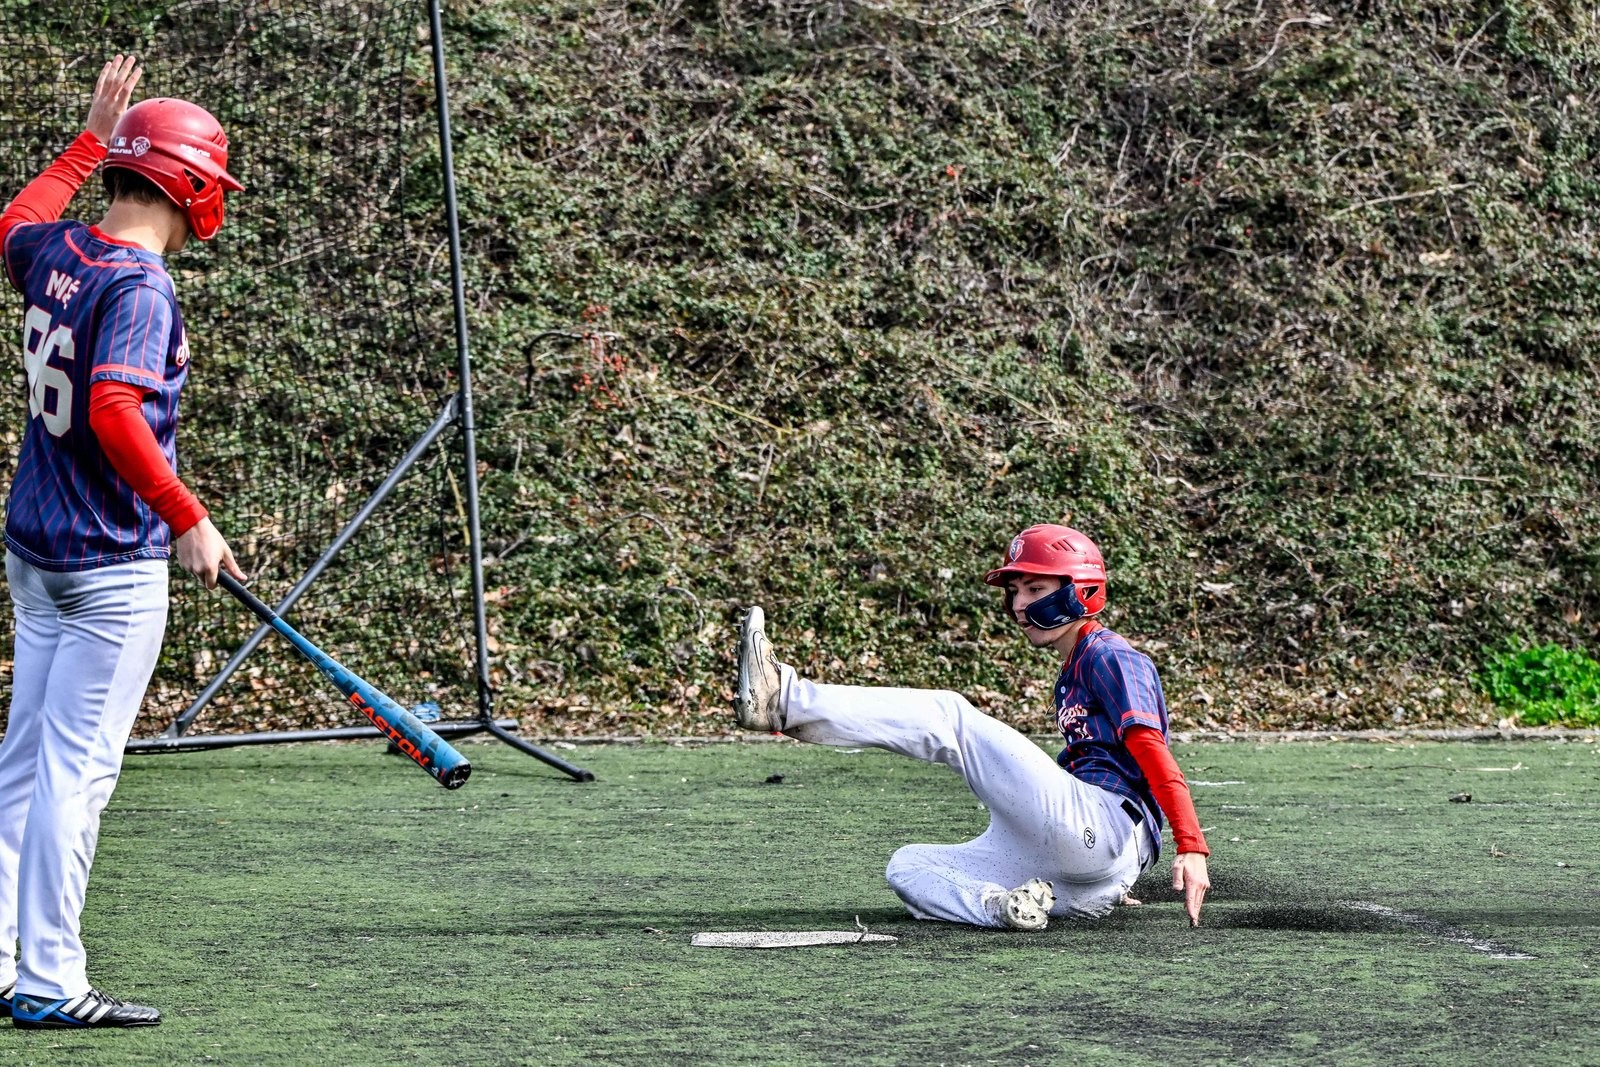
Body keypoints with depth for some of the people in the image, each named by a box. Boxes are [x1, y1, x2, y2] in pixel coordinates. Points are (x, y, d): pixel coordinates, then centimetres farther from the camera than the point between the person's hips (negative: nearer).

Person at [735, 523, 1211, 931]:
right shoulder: (1071, 677, 31)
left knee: (950, 716, -14)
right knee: (909, 868, 7)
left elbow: (1153, 751, -13)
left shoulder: (1110, 659, 0)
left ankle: (786, 700, -25)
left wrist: (1192, 848, -25)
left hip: (1105, 826, -10)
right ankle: (1002, 906, -25)